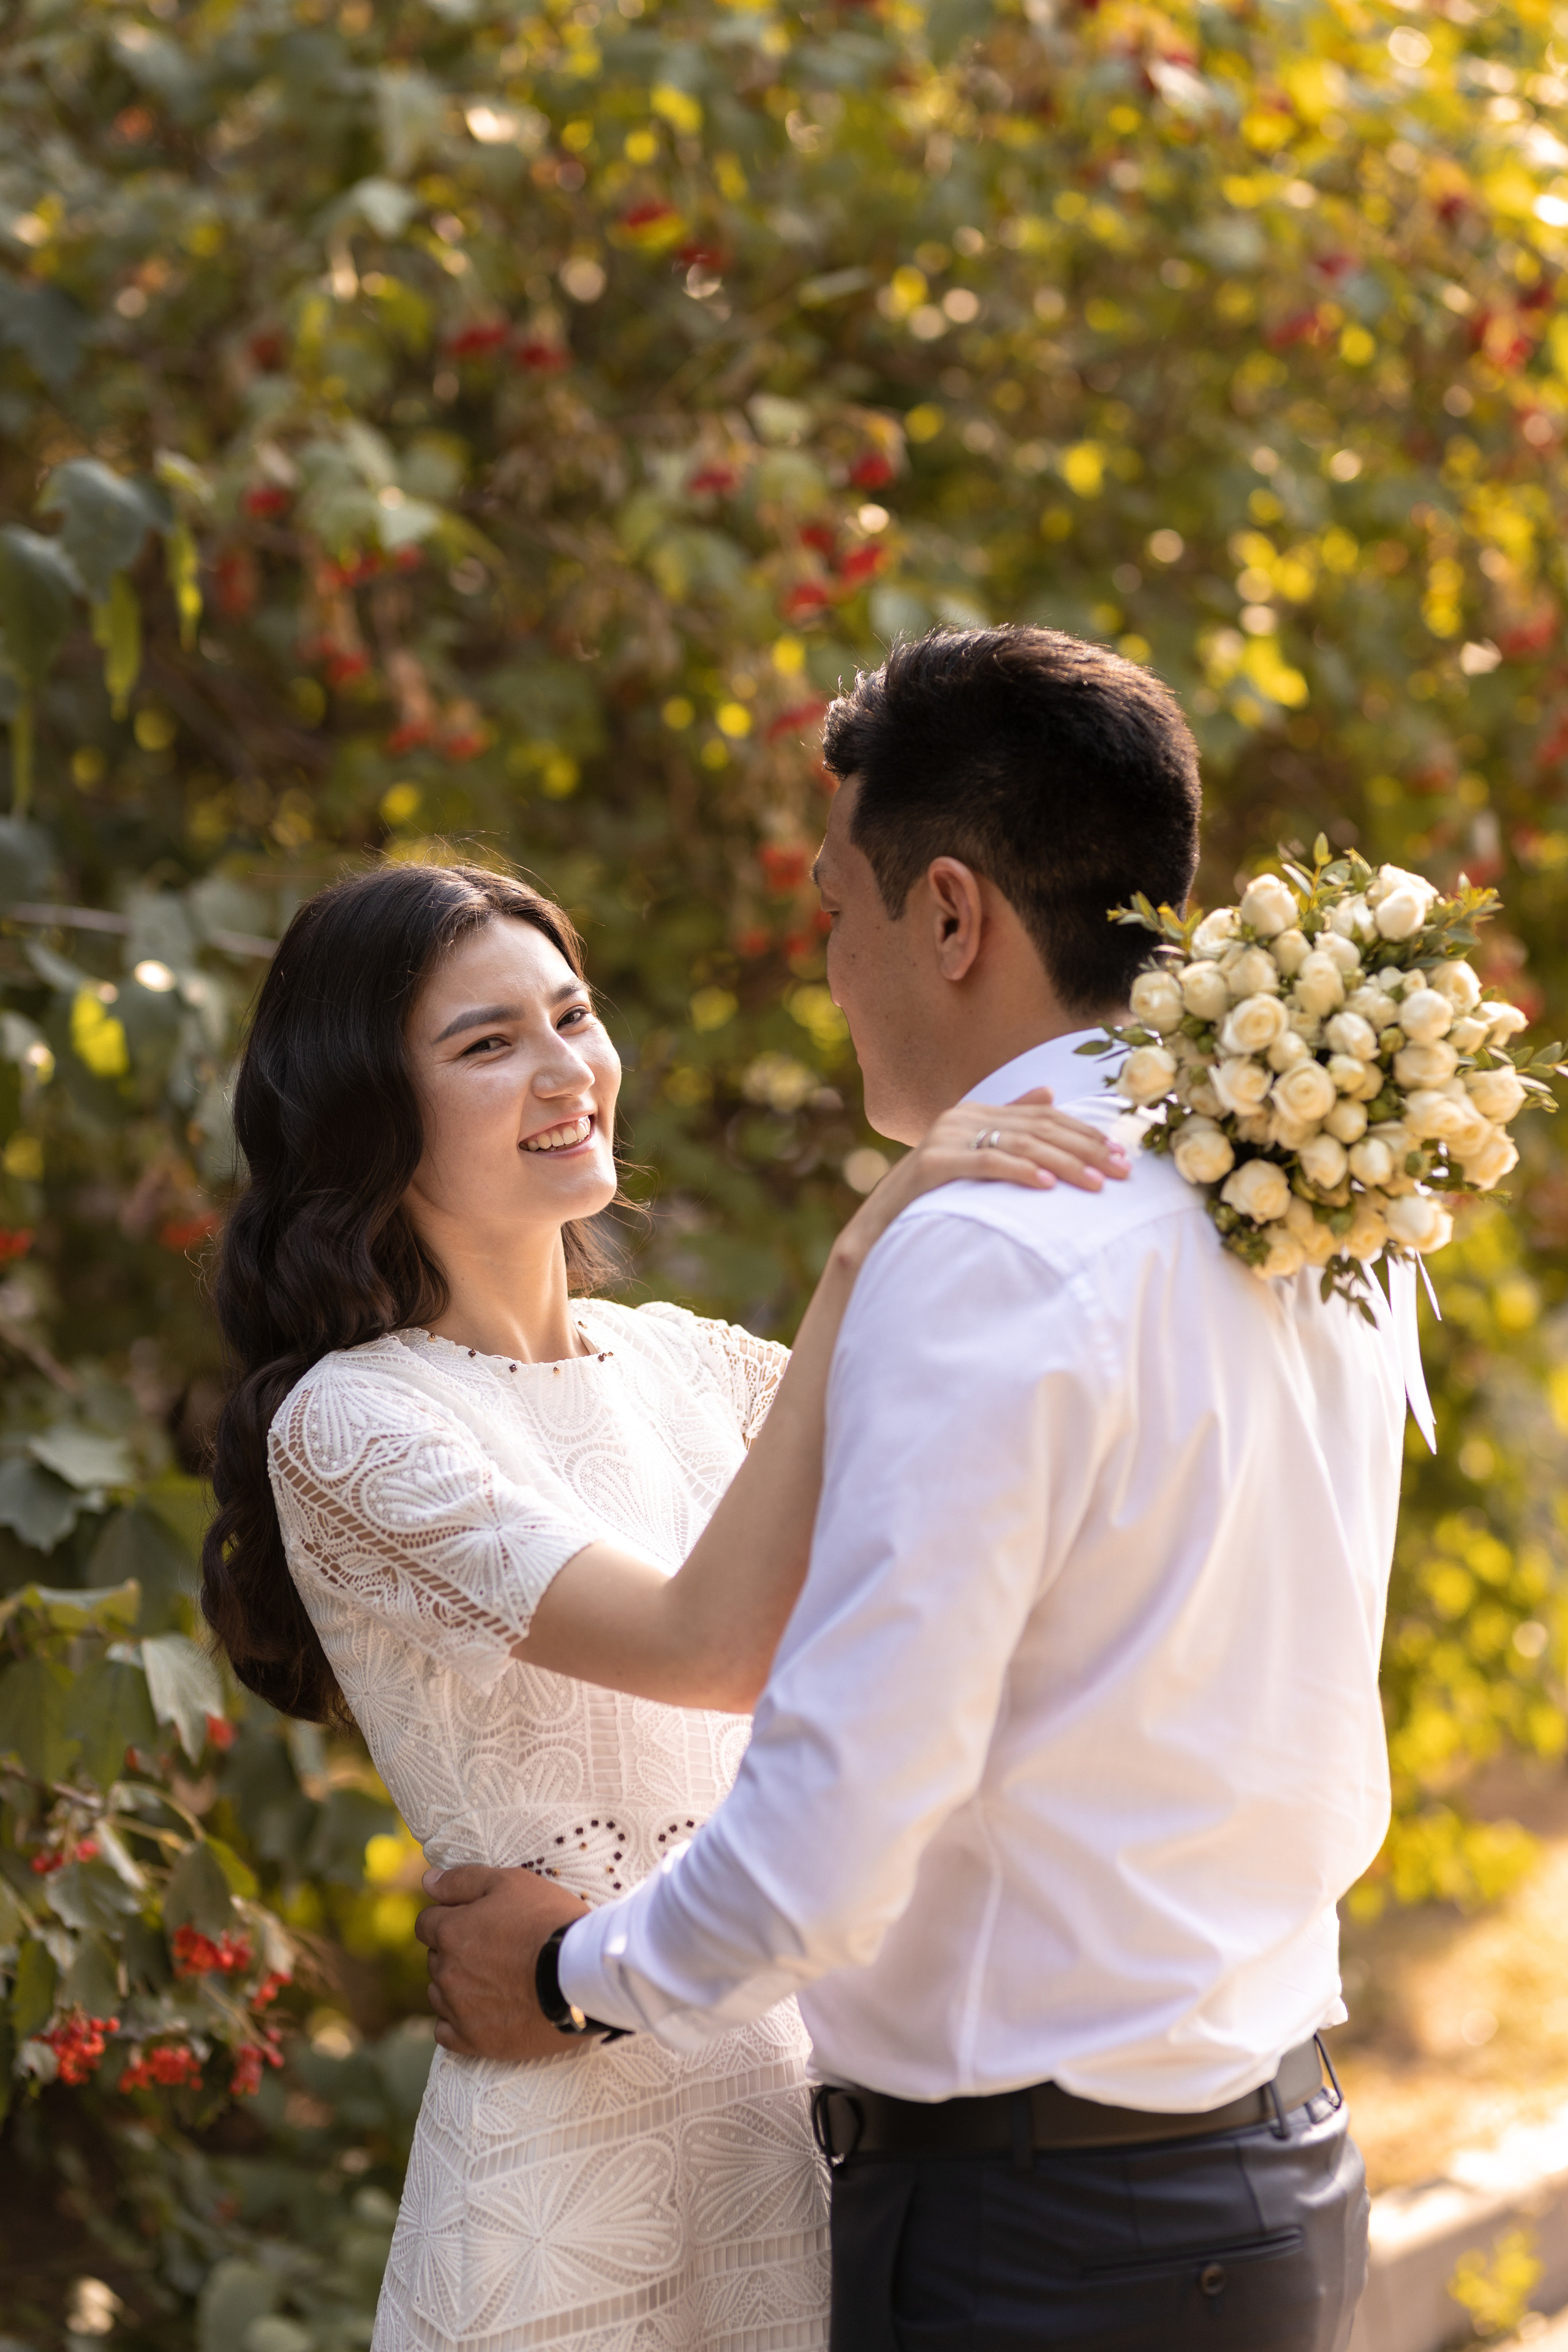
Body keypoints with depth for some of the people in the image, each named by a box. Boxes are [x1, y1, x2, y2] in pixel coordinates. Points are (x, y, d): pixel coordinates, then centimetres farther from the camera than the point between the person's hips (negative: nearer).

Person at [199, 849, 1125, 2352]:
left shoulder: (673, 1364, 8)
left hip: (813, 2081, 6)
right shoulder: (350, 1426, -14)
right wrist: (864, 1261, -31)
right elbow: (715, 1647, -26)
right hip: (576, 2137, -6)